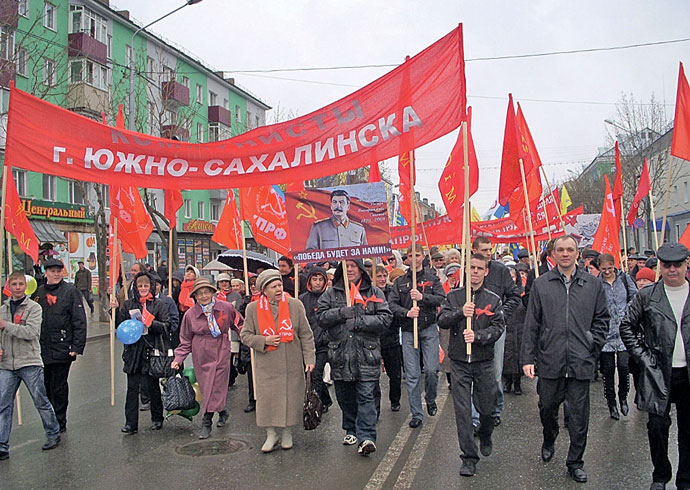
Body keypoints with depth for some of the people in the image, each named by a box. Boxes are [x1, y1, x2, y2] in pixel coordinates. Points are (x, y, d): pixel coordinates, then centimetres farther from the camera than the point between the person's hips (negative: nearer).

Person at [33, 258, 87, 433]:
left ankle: (59, 423, 15)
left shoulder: (70, 291, -4)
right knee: (46, 387, 11)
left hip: (61, 348, -5)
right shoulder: (39, 292, 10)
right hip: (41, 349, 5)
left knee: (59, 388, 3)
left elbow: (80, 321, -8)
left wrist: (77, 347, -13)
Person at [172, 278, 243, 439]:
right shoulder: (190, 314, 0)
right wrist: (178, 358, -3)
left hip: (221, 353, -1)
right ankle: (222, 412, 29)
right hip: (201, 357, 1)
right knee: (206, 388, 6)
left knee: (216, 387, -5)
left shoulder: (226, 307, -2)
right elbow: (186, 340, 5)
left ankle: (206, 422, 4)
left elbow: (239, 324, 17)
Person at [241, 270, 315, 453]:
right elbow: (245, 335, 5)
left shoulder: (295, 305, 2)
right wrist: (264, 341, -12)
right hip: (266, 365, 0)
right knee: (267, 399, 1)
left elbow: (306, 335, 4)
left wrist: (309, 358, -2)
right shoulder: (253, 308, 1)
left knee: (291, 398, 6)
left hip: (292, 365, 0)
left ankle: (287, 434, 24)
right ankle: (271, 435, 18)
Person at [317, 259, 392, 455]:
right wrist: (341, 313, -15)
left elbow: (385, 318, -4)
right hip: (340, 353, 3)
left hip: (366, 353, -3)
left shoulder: (374, 292, 4)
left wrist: (359, 321, -13)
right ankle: (351, 430, 30)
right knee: (345, 396, 13)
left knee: (366, 396, -8)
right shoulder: (331, 293, 9)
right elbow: (321, 317, 1)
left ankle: (366, 437, -9)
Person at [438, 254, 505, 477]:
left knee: (486, 407, 10)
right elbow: (442, 321, -3)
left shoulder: (493, 300, 3)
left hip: (484, 361, 0)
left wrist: (477, 336, -21)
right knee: (462, 410, -1)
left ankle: (485, 437, 42)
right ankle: (469, 457, 9)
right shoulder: (453, 296, 4)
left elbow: (498, 327, -5)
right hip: (459, 361, 0)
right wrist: (461, 312, -20)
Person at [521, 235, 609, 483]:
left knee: (579, 416, 5)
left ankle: (575, 463, 21)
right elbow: (531, 324, 3)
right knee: (547, 407, 15)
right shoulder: (541, 284, 3)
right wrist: (528, 358, -1)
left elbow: (602, 320, 12)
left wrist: (593, 345, -1)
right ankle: (548, 442, 44)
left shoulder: (593, 284, 5)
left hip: (581, 362, 0)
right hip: (550, 360, 0)